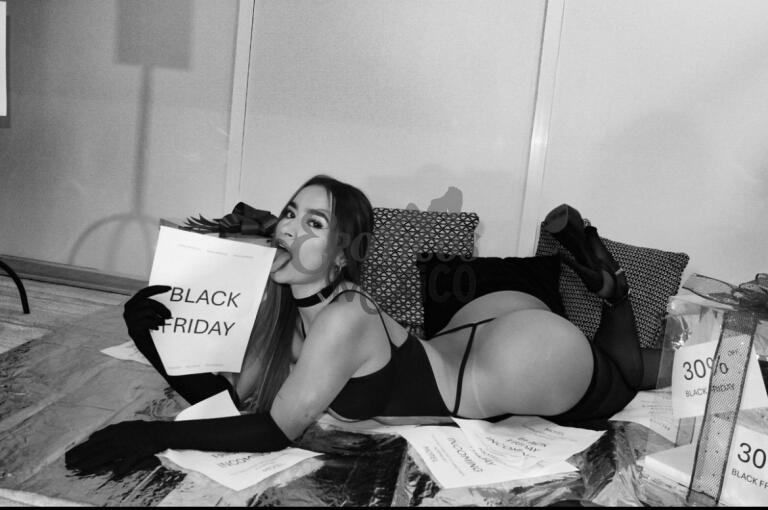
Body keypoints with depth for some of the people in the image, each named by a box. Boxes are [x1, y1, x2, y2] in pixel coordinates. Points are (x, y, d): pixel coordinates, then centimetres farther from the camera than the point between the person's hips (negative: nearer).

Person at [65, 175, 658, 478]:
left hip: (519, 359, -6)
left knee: (618, 381, 26)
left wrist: (157, 435, -38)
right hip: (468, 337, 6)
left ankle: (607, 282, 31)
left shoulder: (343, 319, -38)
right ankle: (570, 245, 33)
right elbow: (219, 392, -14)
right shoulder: (281, 299, -16)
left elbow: (276, 429, -35)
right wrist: (147, 331, -27)